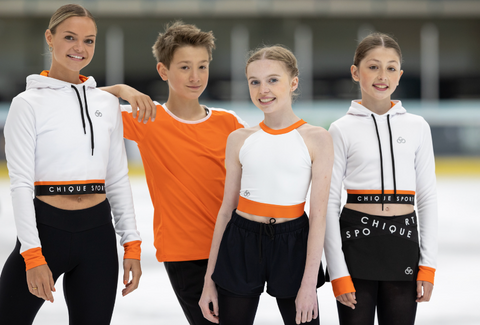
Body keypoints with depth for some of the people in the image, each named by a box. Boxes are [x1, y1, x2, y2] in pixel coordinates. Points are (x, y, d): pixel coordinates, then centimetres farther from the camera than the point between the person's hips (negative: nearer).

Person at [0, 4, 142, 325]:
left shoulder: (108, 103, 10)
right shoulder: (29, 103, -3)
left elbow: (118, 179, 14)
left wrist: (132, 244, 7)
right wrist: (33, 255, -15)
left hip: (98, 233, 4)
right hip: (46, 228, -4)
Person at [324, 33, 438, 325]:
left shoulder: (417, 127, 7)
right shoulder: (343, 130, 0)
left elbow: (427, 198, 9)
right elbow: (329, 202, -1)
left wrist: (428, 265, 2)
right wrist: (338, 273, -6)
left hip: (403, 241, 2)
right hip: (357, 238, -2)